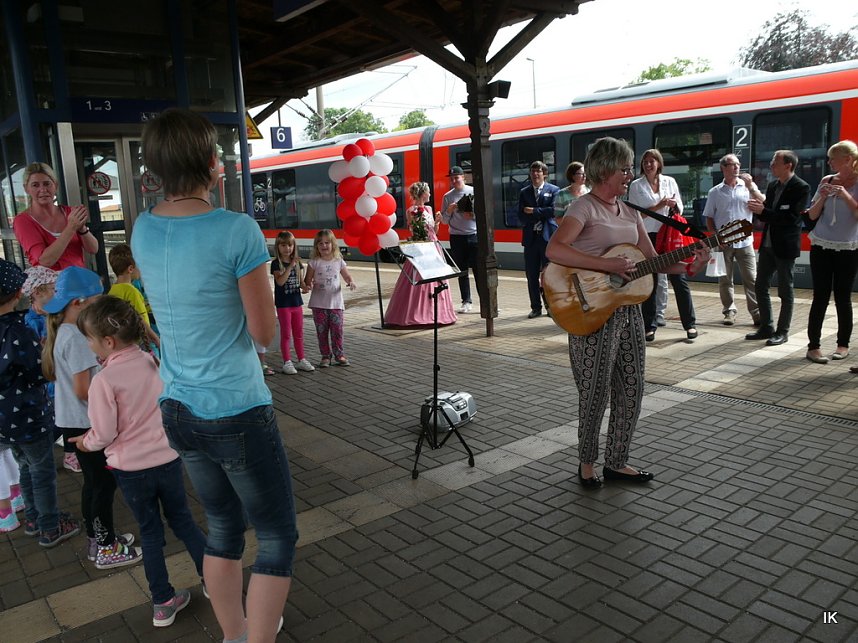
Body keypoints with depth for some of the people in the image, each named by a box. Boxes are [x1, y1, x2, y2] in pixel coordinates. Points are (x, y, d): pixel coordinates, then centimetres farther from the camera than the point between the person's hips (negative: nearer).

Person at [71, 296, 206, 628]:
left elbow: (104, 434, -15)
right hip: (168, 457, 4)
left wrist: (86, 442, 8)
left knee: (150, 533, 13)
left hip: (131, 468, -3)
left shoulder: (104, 380, -20)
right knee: (182, 520, 21)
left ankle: (163, 603, 26)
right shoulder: (151, 362, -4)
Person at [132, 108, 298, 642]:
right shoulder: (238, 230, -19)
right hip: (237, 413, -7)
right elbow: (265, 332, -14)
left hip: (179, 411, 8)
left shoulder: (142, 230, 1)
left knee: (223, 529, 23)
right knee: (278, 539, 10)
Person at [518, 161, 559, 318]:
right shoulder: (524, 192, 12)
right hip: (530, 238, 3)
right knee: (531, 275, 4)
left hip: (548, 237, -3)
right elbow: (521, 216, 2)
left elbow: (553, 210, -11)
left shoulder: (553, 190, 4)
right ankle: (536, 308, 13)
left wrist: (533, 211, -9)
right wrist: (541, 215, -9)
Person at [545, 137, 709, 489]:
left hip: (629, 311, 8)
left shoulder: (629, 210, 13)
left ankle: (616, 462, 27)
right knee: (596, 393, 2)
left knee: (631, 391, 12)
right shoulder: (585, 207, -10)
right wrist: (608, 265, -27)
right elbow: (554, 250, -28)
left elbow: (652, 260, 14)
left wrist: (690, 266, -2)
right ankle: (587, 462, 23)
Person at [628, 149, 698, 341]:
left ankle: (690, 324, 8)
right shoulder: (636, 185, 4)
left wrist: (674, 204, -8)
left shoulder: (670, 181, 10)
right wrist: (658, 206, -12)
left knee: (679, 279, 0)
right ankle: (649, 326, 10)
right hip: (648, 237, -1)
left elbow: (680, 209, 14)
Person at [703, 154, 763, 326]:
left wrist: (750, 186, -15)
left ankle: (757, 313, 0)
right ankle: (729, 311, 17)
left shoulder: (748, 187, 6)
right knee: (725, 279, 7)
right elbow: (709, 218, 9)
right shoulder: (715, 192, 7)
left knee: (751, 279, -3)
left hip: (744, 241, -1)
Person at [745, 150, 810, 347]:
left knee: (785, 290, 2)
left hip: (785, 247, -7)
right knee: (760, 287, 10)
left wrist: (763, 210, -24)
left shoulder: (801, 188, -12)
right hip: (767, 244, 7)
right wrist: (758, 209, -8)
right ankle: (766, 327, 21)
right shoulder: (772, 185, 10)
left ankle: (782, 331, 12)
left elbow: (791, 218, -20)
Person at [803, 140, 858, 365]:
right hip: (821, 247, 2)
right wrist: (822, 197, -12)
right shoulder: (827, 181, 4)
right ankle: (813, 345, 1)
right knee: (820, 297, -1)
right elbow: (812, 215, 5)